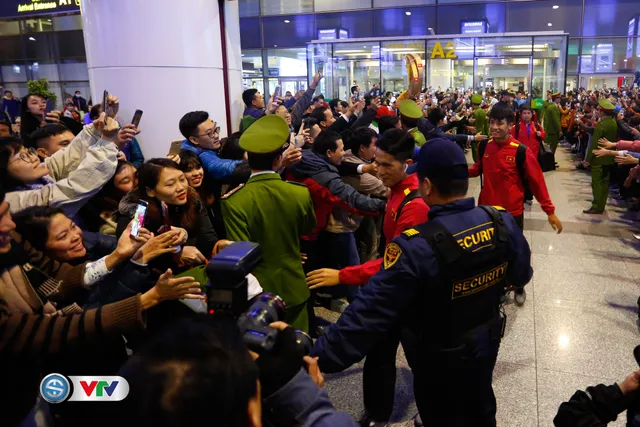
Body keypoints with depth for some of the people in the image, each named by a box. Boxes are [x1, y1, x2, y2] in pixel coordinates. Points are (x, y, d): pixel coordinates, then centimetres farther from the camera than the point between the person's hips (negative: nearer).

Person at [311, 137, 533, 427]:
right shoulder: (502, 222, -17)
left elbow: (368, 314, -36)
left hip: (440, 362, -5)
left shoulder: (416, 248, -36)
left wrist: (318, 359, -30)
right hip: (486, 344, 5)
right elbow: (521, 275, 1)